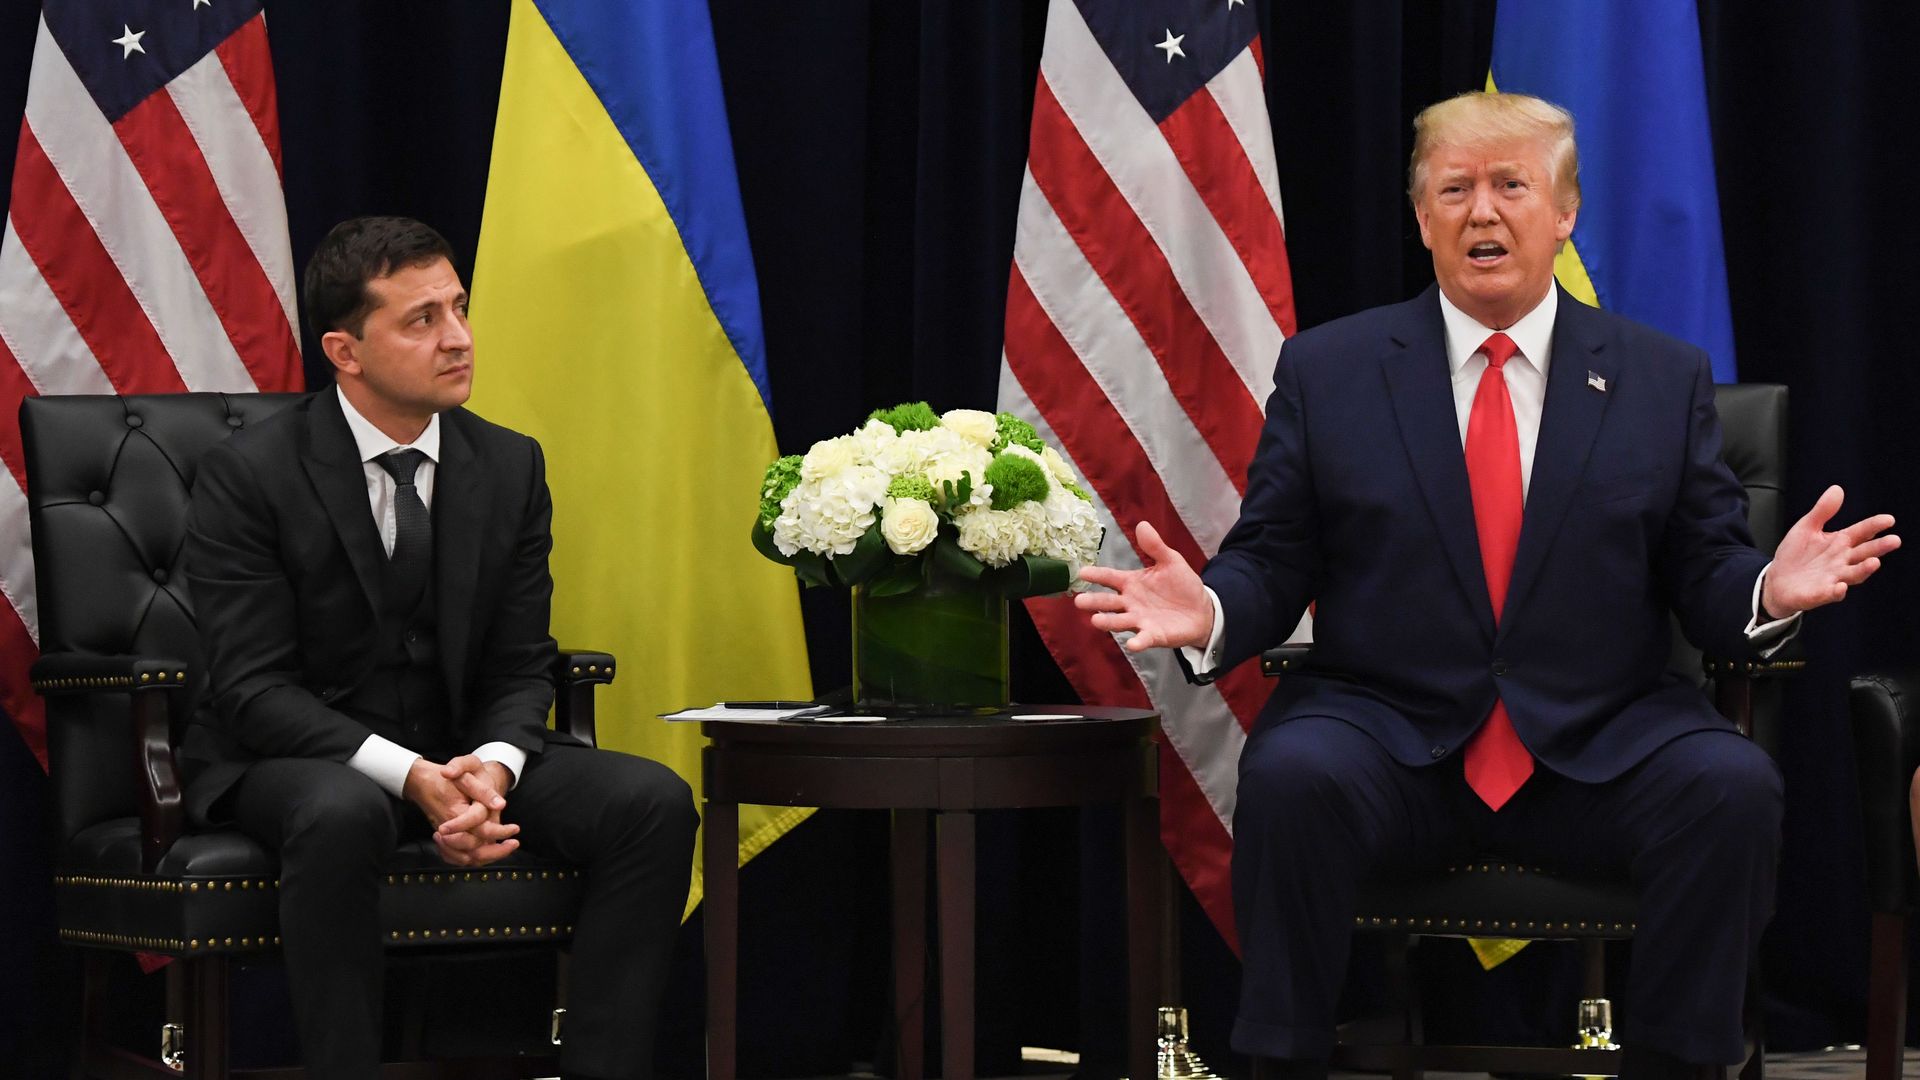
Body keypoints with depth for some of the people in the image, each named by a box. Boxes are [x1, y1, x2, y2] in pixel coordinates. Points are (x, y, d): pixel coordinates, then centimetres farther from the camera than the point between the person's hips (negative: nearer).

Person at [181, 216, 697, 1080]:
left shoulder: (510, 467, 3)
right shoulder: (249, 474, -10)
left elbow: (520, 667, 4)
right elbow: (254, 686, -15)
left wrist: (493, 769, -20)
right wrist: (408, 776, -29)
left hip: (464, 754, 5)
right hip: (297, 759, -4)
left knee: (654, 800, -20)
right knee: (344, 815, -40)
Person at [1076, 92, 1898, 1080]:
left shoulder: (1666, 380, 10)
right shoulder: (1327, 370, 9)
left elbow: (1706, 580, 8)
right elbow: (1271, 563, 6)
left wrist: (1769, 591, -16)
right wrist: (1207, 612, -16)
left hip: (1600, 756, 1)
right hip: (1388, 736, -1)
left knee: (1733, 786, -29)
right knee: (1290, 774, -33)